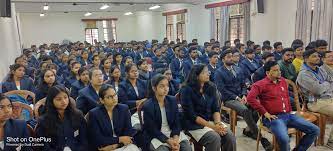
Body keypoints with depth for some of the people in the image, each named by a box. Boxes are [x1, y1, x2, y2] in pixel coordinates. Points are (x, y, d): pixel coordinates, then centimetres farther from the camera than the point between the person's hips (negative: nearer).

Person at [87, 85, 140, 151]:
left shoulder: (124, 109, 5)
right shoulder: (94, 114, -4)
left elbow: (129, 131, 0)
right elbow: (97, 140, -9)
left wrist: (115, 145, -13)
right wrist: (119, 139, -12)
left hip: (123, 146, 3)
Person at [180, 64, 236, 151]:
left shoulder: (211, 87, 5)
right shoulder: (187, 90, -12)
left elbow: (216, 109, 6)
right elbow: (191, 115, -15)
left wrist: (218, 123, -14)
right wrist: (212, 126, -18)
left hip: (211, 120, 5)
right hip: (195, 124, -5)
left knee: (230, 137, -18)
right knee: (215, 139, -29)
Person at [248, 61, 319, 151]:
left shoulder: (283, 81, 15)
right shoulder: (261, 84, -9)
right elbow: (250, 98, -23)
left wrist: (289, 111, 17)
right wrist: (265, 113, -19)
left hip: (288, 115, 8)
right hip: (273, 118, -7)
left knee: (315, 130, 0)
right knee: (284, 139, -34)